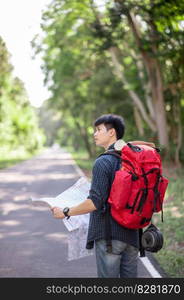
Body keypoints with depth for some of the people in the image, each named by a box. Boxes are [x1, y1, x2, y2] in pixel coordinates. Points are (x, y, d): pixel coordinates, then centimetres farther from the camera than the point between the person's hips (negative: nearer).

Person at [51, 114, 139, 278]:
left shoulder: (103, 162, -16)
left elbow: (95, 203, -21)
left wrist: (66, 212, -10)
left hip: (109, 235, -7)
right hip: (132, 233, 7)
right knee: (130, 275, 15)